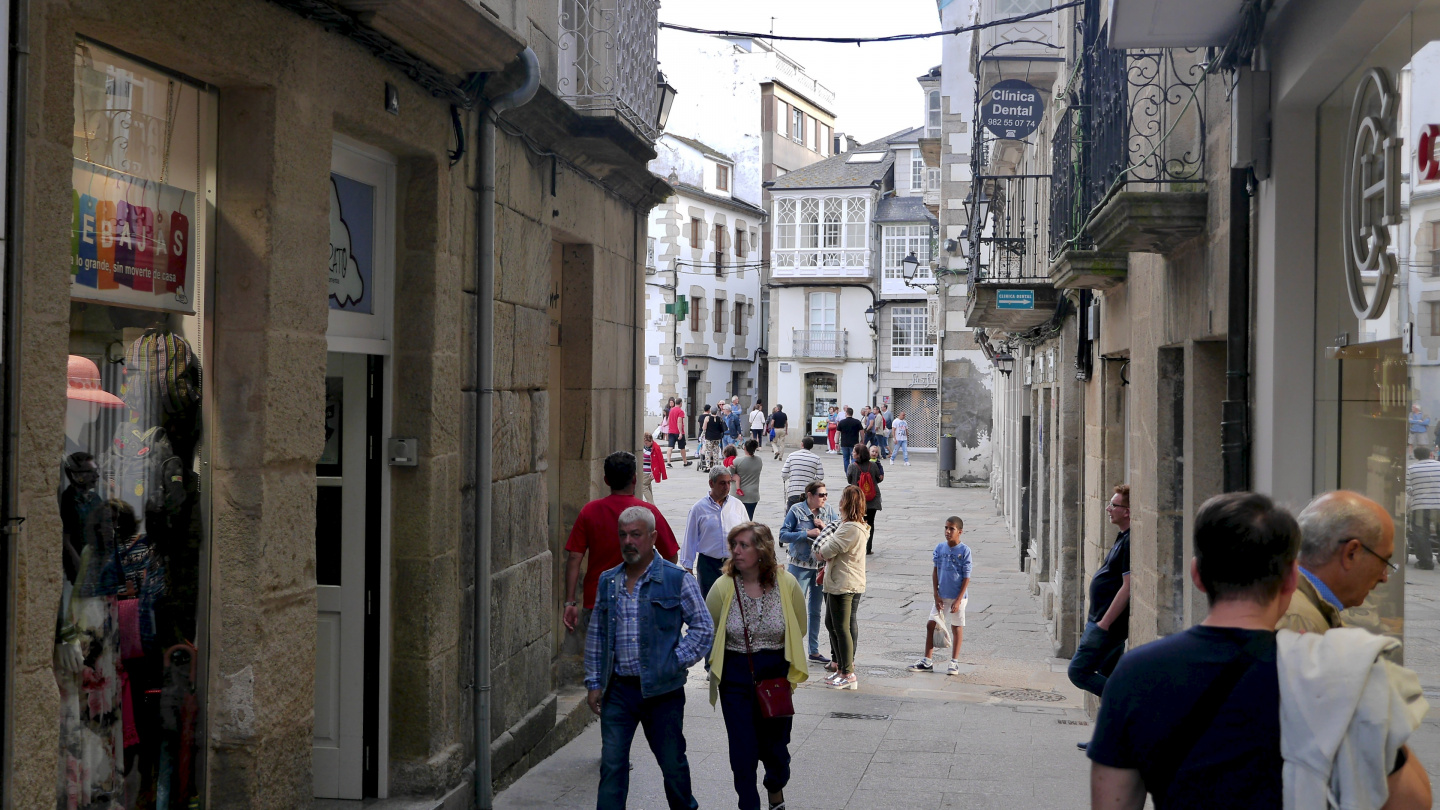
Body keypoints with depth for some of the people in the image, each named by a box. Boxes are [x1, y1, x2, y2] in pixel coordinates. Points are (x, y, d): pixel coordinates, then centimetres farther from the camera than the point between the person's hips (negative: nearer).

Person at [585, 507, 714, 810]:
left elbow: (704, 626, 0)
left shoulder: (676, 580, -4)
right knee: (612, 764, -1)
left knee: (672, 762, 10)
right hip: (618, 688, 3)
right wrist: (594, 683, 9)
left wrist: (678, 660, -8)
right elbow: (596, 635, 14)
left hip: (662, 689, -2)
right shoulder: (608, 581, 8)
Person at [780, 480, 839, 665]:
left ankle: (814, 651, 22)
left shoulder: (829, 510, 2)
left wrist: (826, 527, -15)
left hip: (821, 565, 4)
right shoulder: (796, 510, -9)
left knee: (816, 610, 13)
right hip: (800, 565, -4)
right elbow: (783, 535, -12)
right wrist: (807, 533, -19)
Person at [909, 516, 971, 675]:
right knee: (931, 624, 4)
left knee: (956, 627, 6)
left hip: (957, 596, -4)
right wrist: (936, 595, -1)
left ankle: (954, 662, 17)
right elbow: (935, 571, 6)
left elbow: (966, 577, -10)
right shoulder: (940, 548, 1)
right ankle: (927, 662, 13)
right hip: (942, 596, 4)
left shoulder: (964, 550, -11)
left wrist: (958, 600, -14)